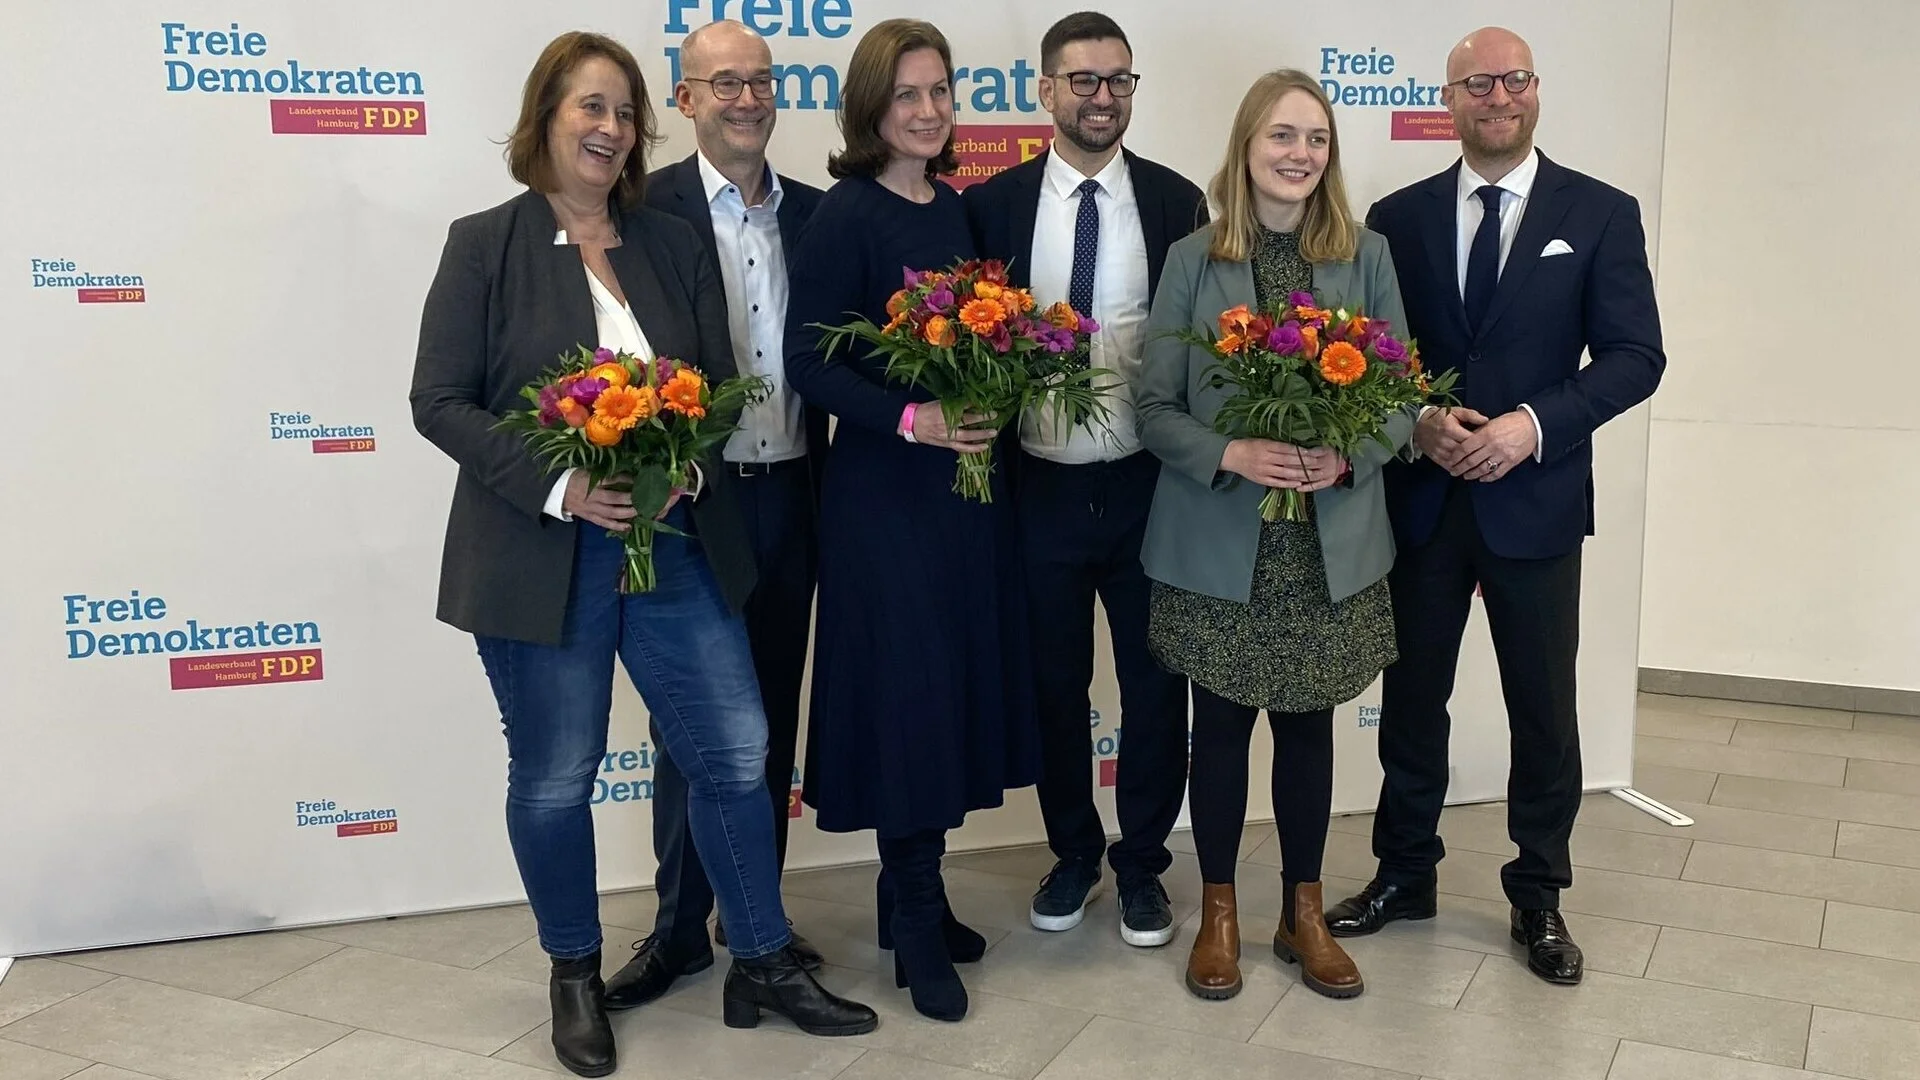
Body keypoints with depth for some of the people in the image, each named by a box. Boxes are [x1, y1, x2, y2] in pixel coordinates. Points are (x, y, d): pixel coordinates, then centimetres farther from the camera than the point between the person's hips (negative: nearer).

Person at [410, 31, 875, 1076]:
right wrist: (560, 486, -19)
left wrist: (683, 465, -13)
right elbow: (440, 402, -7)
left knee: (734, 753, 5)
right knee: (554, 778, 9)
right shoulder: (485, 245, -3)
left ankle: (762, 965, 22)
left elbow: (719, 384, 9)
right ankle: (575, 977, 30)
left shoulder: (675, 245, 8)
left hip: (675, 545, 3)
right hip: (540, 556, -3)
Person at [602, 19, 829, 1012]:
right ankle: (680, 927, 20)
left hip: (791, 493, 4)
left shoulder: (813, 212, 8)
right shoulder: (647, 209, -7)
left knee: (771, 711, 13)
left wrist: (830, 481, -2)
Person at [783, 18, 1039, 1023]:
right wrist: (909, 418, -24)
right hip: (884, 487, -7)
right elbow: (809, 361, -14)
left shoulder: (959, 207, 10)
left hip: (969, 476, 7)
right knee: (906, 688, -1)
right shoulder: (847, 214, -9)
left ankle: (912, 894, 28)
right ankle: (917, 926, 14)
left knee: (960, 681, 12)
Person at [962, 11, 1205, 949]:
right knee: (1054, 681, 14)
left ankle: (1141, 863, 28)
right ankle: (1073, 852, 34)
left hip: (1148, 484, 0)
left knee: (1154, 682, 9)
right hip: (1040, 487, 0)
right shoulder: (993, 205, -1)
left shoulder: (1176, 201, 0)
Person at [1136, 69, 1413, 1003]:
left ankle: (1304, 913, 29)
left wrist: (1347, 458, -16)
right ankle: (1218, 912, 26)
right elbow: (1154, 407, -3)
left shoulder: (1366, 257, 2)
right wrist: (1231, 455, -20)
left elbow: (1402, 399, 3)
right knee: (1221, 724, 9)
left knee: (1308, 723, 12)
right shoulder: (1193, 260, -2)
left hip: (1333, 543, 2)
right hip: (1218, 542, -1)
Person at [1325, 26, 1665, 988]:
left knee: (1543, 709, 9)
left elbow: (1635, 356, -5)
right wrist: (1417, 423, -14)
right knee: (1411, 696, 12)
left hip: (1536, 501, -1)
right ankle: (1404, 874, 29)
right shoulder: (1398, 217, 4)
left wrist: (1534, 424, -18)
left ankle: (1538, 896, 26)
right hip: (1419, 500, 2)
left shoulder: (1601, 215, -1)